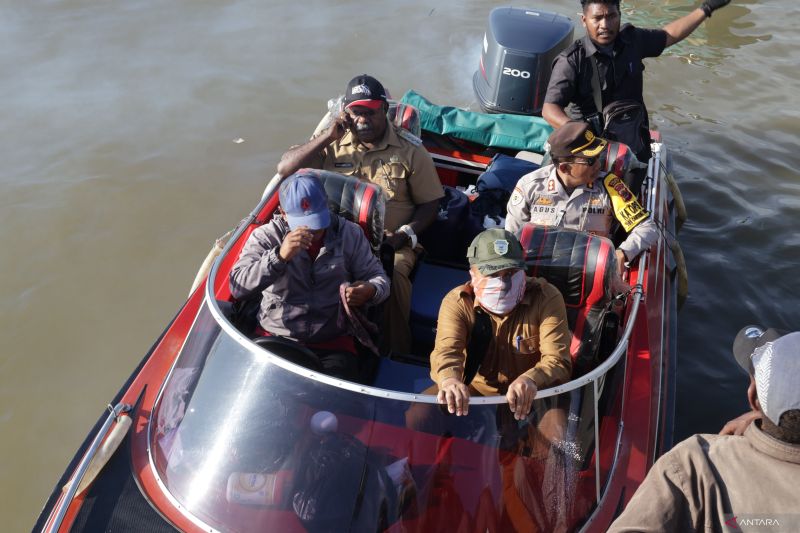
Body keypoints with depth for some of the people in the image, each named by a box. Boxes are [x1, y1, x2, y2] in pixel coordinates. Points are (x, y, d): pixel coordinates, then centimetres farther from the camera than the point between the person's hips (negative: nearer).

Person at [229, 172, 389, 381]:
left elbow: (378, 276, 9)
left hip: (334, 345, 0)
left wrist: (369, 291, -17)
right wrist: (280, 256, -26)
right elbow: (237, 287, -12)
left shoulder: (349, 234, 5)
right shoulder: (265, 236, 0)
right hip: (274, 339, 0)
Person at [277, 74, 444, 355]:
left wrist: (404, 235, -12)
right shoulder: (332, 142, 10)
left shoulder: (410, 149, 5)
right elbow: (285, 169, 1)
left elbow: (430, 204, 6)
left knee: (392, 278, -33)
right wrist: (327, 137, -7)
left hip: (391, 240, -1)